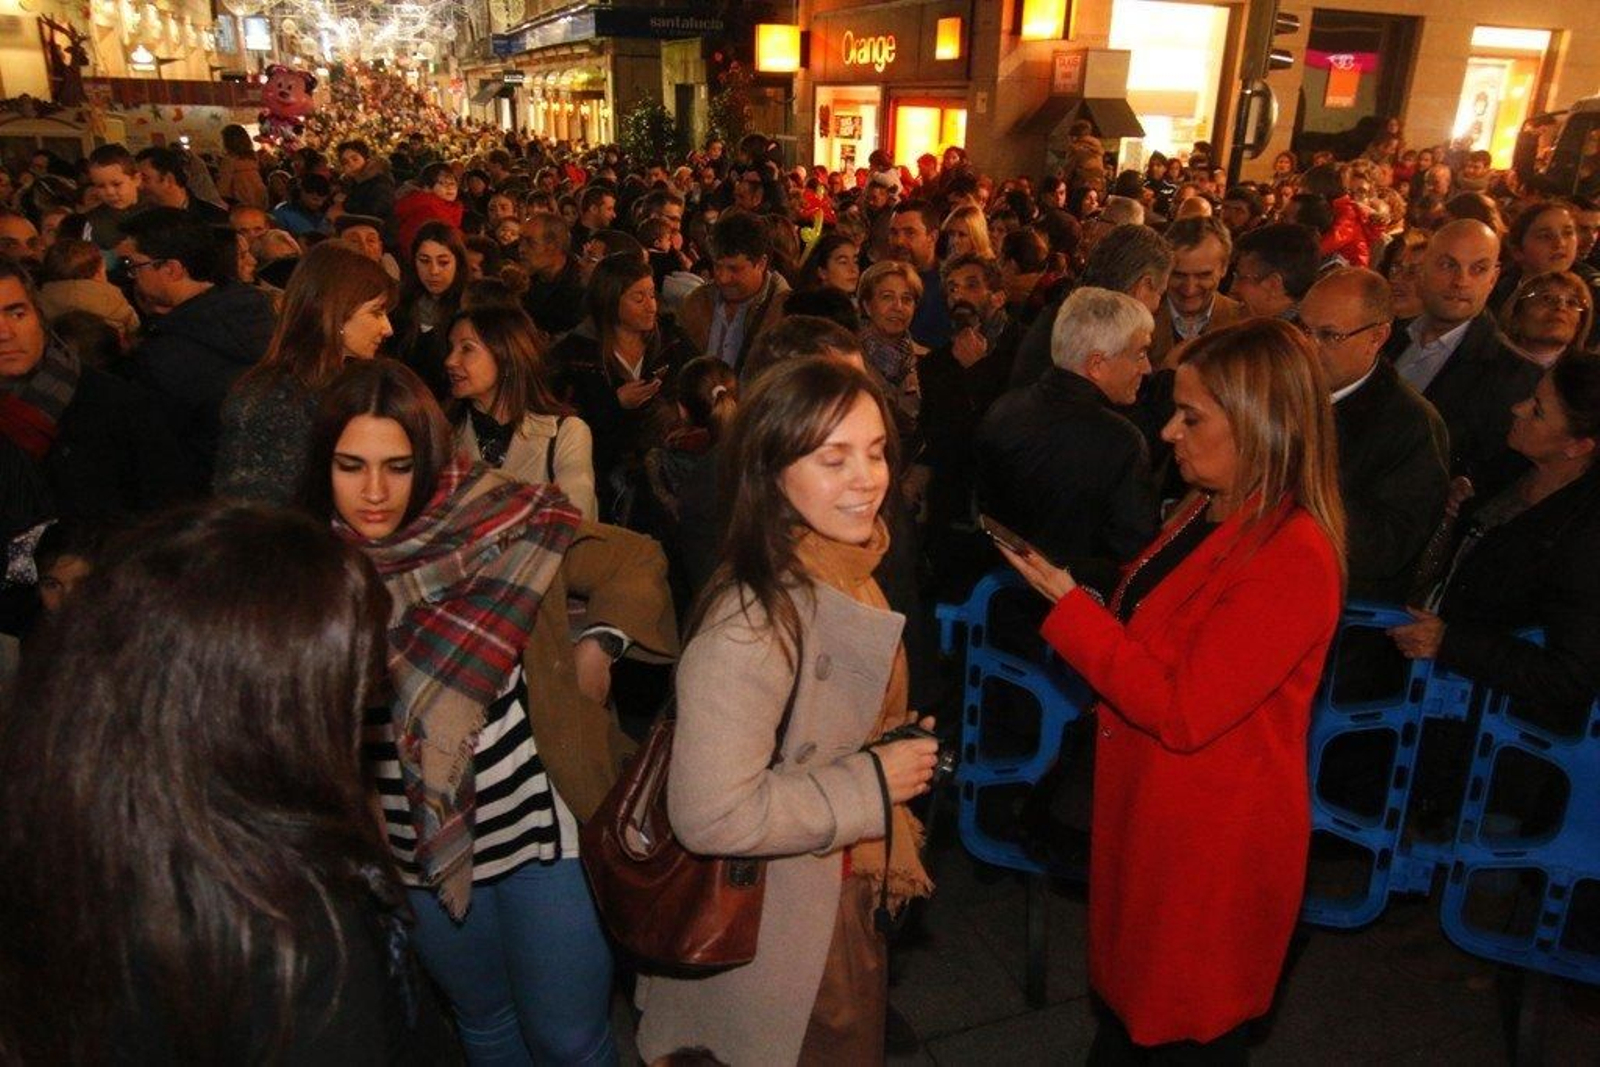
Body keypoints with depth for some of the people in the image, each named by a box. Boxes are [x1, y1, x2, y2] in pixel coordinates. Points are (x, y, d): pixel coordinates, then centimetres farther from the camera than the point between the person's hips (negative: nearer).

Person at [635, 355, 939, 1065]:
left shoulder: (846, 576, -1)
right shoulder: (752, 619, -31)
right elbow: (710, 814, -34)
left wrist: (905, 748, 2)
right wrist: (873, 783, -26)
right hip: (778, 934, -8)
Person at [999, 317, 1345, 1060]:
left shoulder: (1293, 557, -27)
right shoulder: (1207, 512, 2)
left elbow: (1182, 711, -28)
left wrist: (1068, 601, -26)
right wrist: (1065, 590, 3)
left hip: (1214, 837, -8)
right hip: (1146, 803, 8)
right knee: (1126, 981, 26)